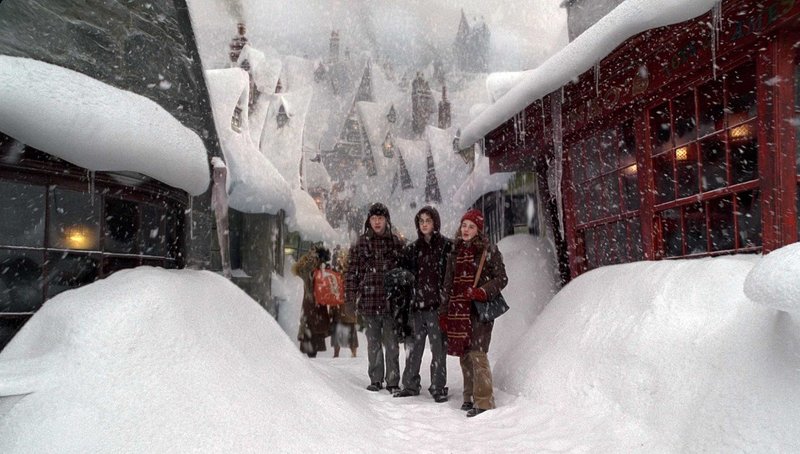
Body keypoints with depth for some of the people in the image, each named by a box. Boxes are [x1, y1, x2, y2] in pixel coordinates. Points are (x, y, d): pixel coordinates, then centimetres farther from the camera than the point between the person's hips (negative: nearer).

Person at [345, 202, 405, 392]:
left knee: (391, 344, 2)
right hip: (369, 301, 1)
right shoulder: (361, 243, 5)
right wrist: (350, 299, 1)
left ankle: (392, 381, 12)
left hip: (391, 301, -1)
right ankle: (376, 379, 22)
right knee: (373, 343, 11)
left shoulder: (397, 243, 4)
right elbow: (351, 273, 5)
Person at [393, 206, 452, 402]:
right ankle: (410, 384, 22)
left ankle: (438, 387, 12)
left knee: (438, 347, 1)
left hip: (437, 304, -4)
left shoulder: (447, 246, 0)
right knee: (414, 346, 10)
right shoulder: (413, 248, 12)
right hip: (416, 303, 4)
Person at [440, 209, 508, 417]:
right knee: (464, 355, 8)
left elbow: (501, 279, -2)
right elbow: (448, 284, 17)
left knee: (477, 354, -13)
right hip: (458, 310, 6)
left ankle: (484, 401, -7)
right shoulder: (455, 252, 14)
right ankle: (470, 397, 20)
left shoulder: (488, 250, -1)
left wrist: (483, 292, -19)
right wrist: (444, 312, 14)